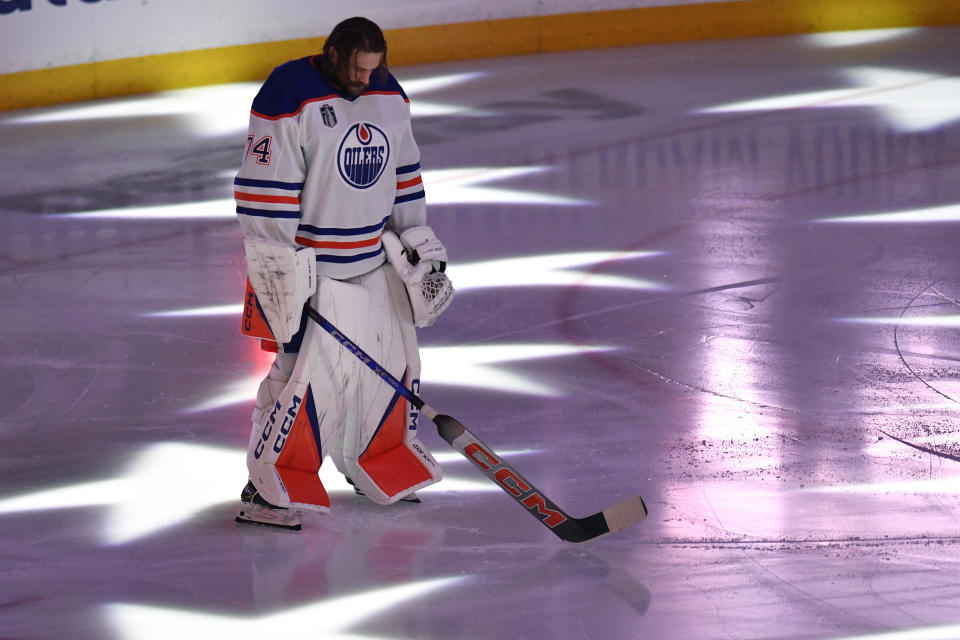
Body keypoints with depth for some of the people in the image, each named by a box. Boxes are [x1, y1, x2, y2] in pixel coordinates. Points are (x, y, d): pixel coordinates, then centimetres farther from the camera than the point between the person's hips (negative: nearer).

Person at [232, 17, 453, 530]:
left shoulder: (387, 95, 6)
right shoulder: (288, 98, -18)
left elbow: (403, 173, 18)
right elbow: (264, 189, -18)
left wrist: (418, 238, 15)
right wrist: (280, 268, -20)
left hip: (375, 261, 8)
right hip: (310, 265, -7)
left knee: (393, 358, 13)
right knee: (310, 370, -14)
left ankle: (379, 465, 32)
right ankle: (269, 485, -5)